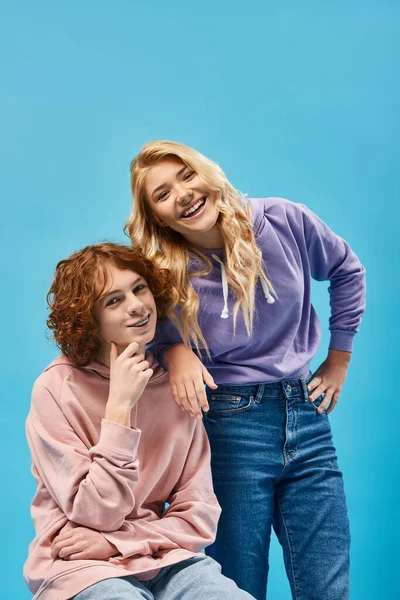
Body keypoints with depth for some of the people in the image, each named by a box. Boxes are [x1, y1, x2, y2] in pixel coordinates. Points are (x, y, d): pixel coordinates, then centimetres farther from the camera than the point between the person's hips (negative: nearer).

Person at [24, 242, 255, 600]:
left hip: (165, 557, 2)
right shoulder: (56, 389, -11)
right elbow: (96, 516, -14)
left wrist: (116, 542, -14)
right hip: (82, 566, -2)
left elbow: (200, 517, 0)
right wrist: (119, 406, -21)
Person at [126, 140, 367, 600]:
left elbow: (346, 271, 13)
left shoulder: (282, 221, -3)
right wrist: (174, 350, -16)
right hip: (228, 427, -2)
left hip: (307, 416, 2)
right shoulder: (164, 273, -7)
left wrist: (339, 358, 13)